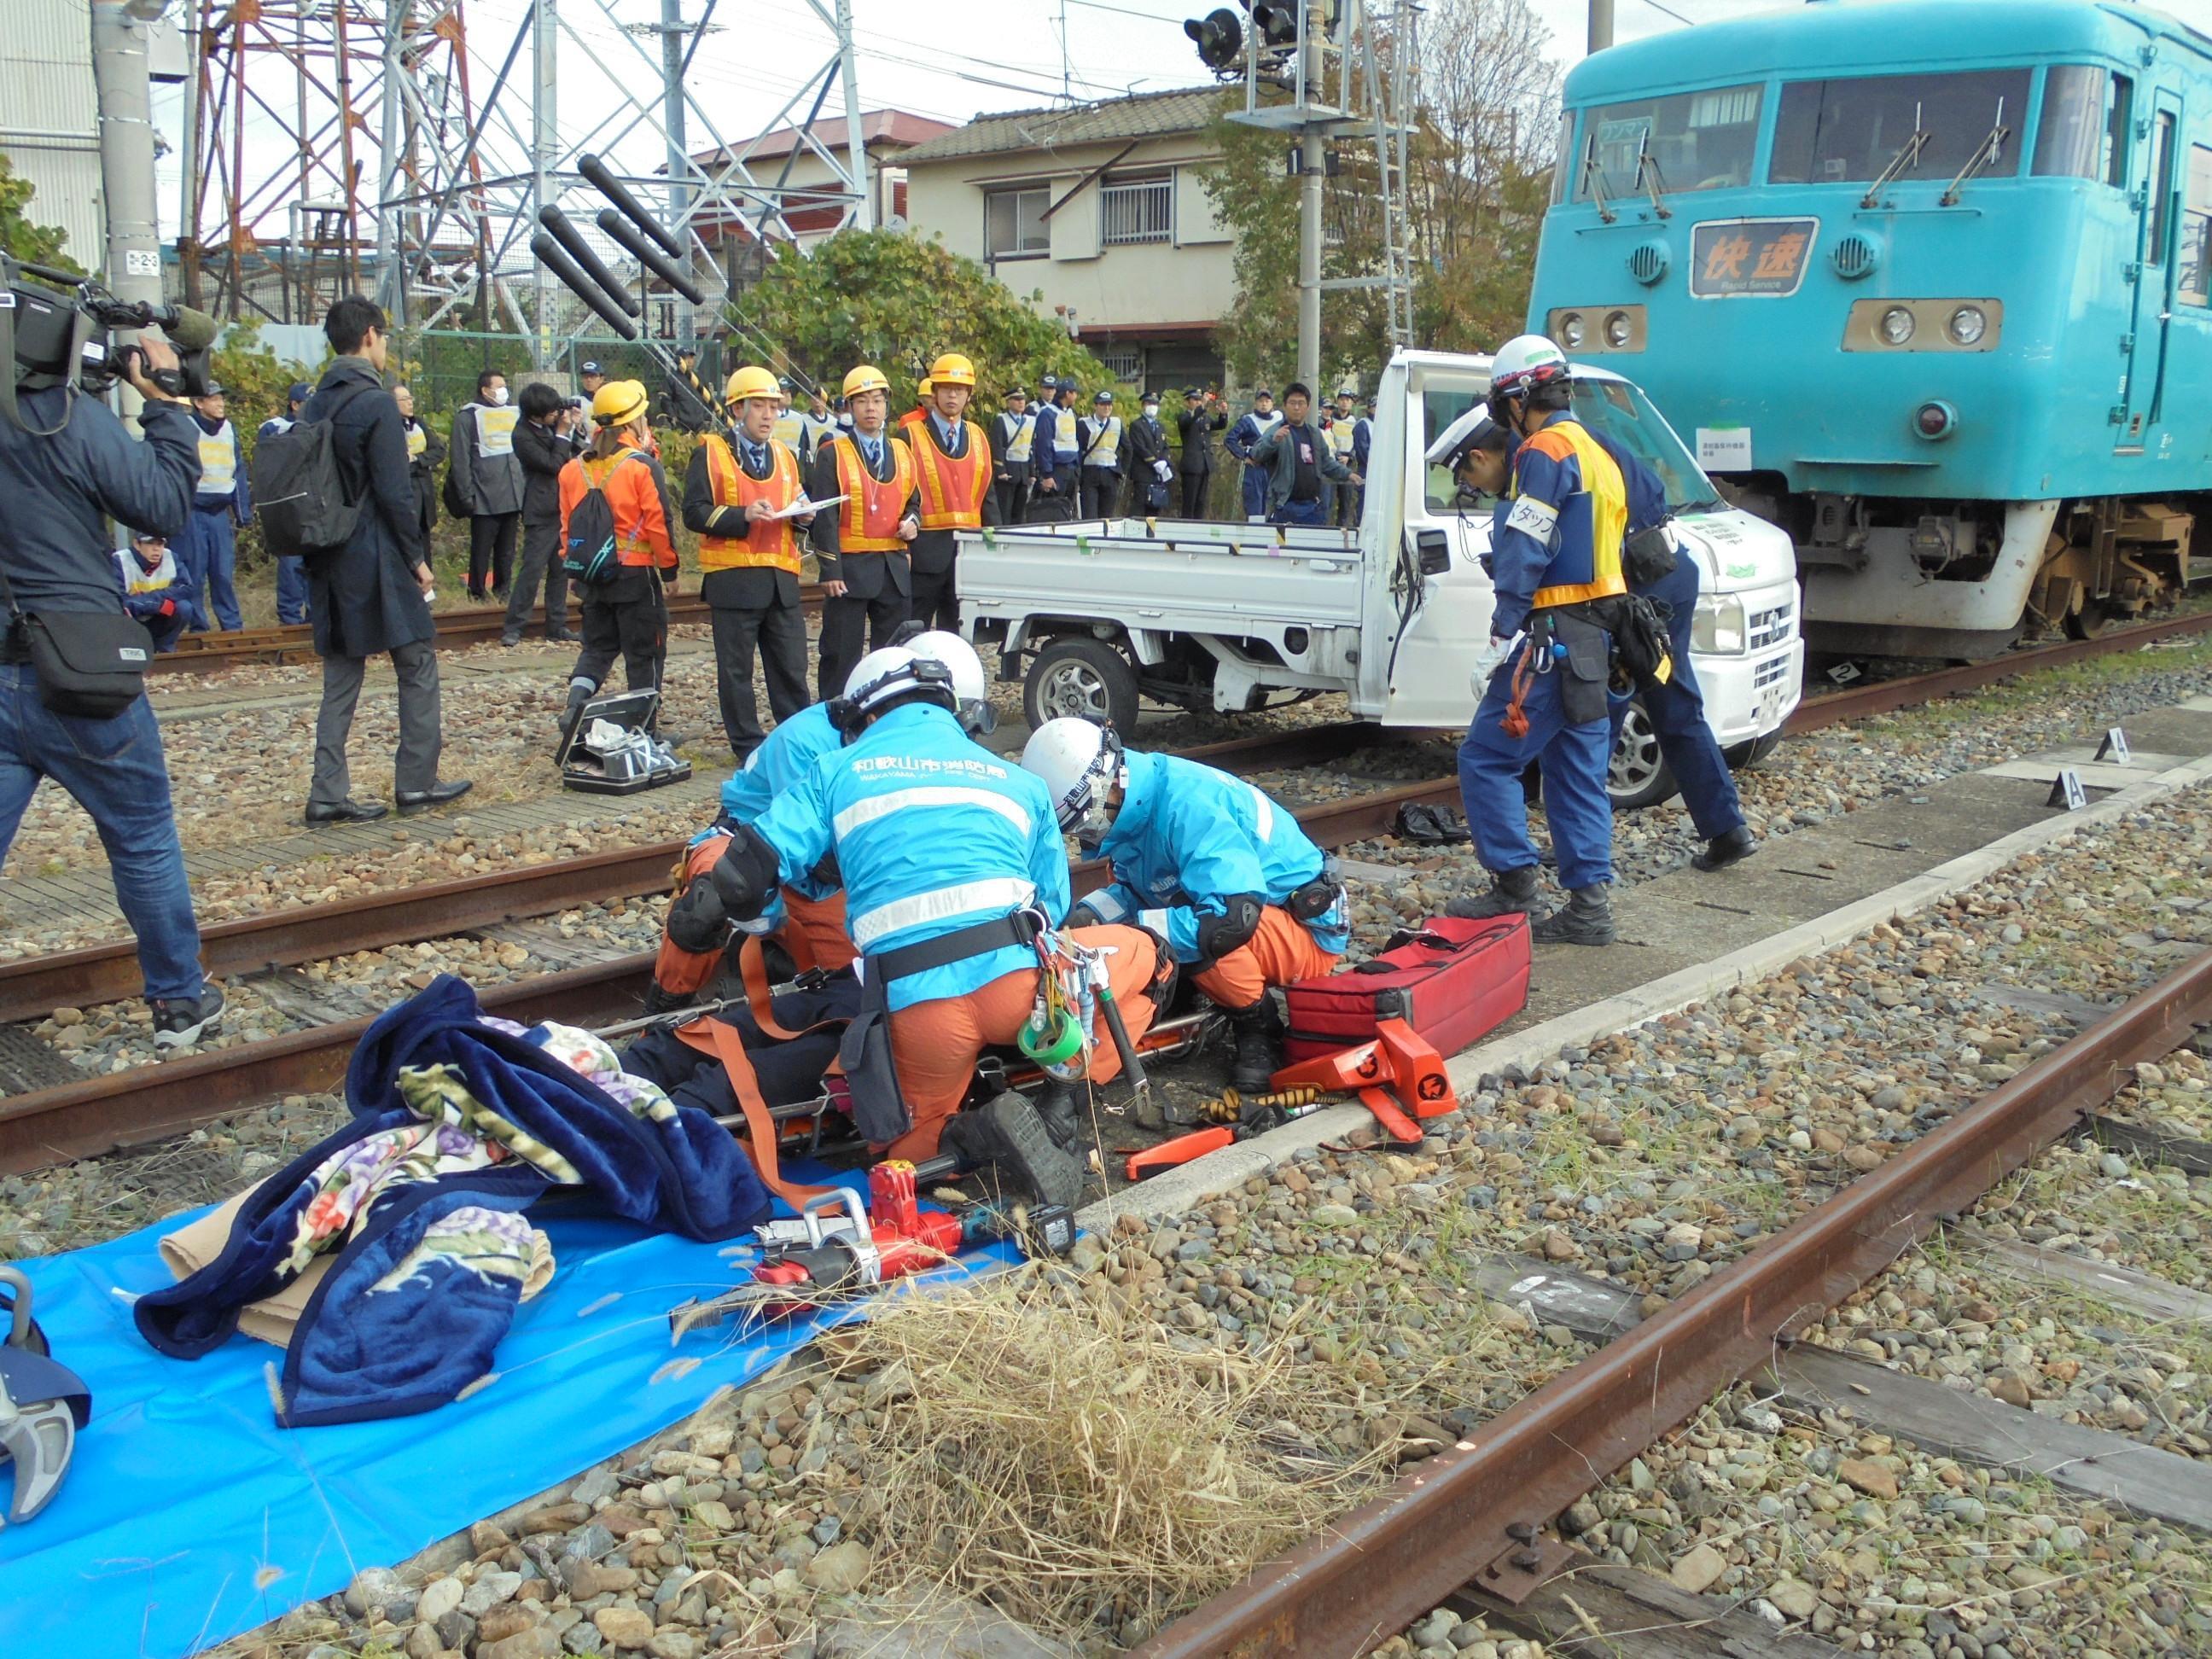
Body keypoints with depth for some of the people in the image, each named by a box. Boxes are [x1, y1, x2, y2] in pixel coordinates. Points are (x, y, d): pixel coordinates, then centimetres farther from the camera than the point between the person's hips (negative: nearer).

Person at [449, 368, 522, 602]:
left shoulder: (515, 413, 14)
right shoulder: (468, 417, -1)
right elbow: (461, 460, -5)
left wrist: (526, 490, 8)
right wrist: (466, 495, -11)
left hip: (513, 496, 5)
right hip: (484, 499, -5)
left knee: (507, 550, 10)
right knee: (481, 548, 0)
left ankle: (502, 590, 18)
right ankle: (477, 592, 9)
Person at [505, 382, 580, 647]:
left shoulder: (553, 425, 6)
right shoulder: (523, 436, -14)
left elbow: (576, 454, 13)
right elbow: (553, 464, -19)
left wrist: (573, 428, 0)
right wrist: (563, 433, -12)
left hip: (563, 509, 7)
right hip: (541, 514, -7)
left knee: (560, 570, 10)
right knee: (532, 570, -9)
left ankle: (557, 627, 17)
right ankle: (512, 628, -4)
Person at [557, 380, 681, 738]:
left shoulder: (574, 468, 4)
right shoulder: (642, 466, -12)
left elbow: (567, 525, 8)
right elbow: (658, 523, -13)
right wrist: (669, 570, -3)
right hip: (635, 573, -5)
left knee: (597, 646, 18)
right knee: (643, 653, 5)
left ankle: (576, 701, -4)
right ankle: (646, 729, 10)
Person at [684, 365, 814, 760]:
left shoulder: (786, 454, 19)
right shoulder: (709, 453, 1)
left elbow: (799, 512, 26)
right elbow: (695, 513, -8)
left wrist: (803, 515, 2)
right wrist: (742, 515, -20)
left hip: (781, 578, 5)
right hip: (733, 577, -5)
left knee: (792, 667, 7)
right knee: (736, 668, 1)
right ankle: (748, 745, 10)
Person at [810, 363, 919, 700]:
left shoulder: (902, 453, 13)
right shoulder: (832, 454, -2)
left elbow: (912, 502, 22)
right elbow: (824, 516, -7)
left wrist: (912, 523, -2)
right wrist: (830, 570, -14)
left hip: (894, 568, 5)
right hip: (850, 568, -5)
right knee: (841, 655, 0)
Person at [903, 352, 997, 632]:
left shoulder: (978, 437, 13)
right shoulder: (912, 436, -2)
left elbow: (987, 495, 15)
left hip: (970, 551, 5)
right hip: (926, 549, -5)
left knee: (957, 631, 11)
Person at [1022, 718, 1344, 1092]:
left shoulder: (1185, 806, -31)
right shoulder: (1136, 807, -3)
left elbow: (1234, 917, -38)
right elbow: (1134, 887, 12)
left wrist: (1139, 928, -30)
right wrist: (1092, 911, -8)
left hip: (1309, 931, -9)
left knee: (1208, 938, -34)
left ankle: (1261, 1033, -10)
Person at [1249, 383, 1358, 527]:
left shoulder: (1315, 433, 17)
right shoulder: (1276, 431, -4)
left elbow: (1327, 462, 26)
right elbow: (1257, 455, -19)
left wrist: (1347, 474, 13)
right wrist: (1273, 440, -36)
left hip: (1313, 507, 6)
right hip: (1285, 507, -6)